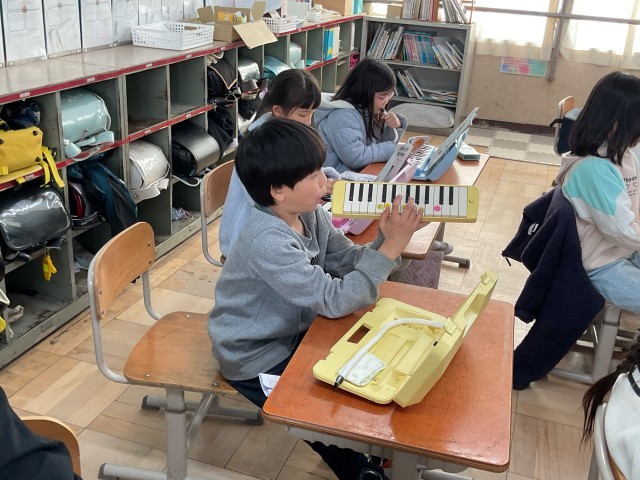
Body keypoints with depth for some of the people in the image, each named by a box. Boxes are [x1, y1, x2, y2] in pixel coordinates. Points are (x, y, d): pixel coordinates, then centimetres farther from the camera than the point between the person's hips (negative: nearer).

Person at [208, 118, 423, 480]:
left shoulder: (309, 213, -8)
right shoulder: (268, 241, -34)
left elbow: (349, 260, -5)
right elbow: (334, 300, -33)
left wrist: (385, 241, -24)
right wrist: (391, 249, -32)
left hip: (291, 334, 8)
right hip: (256, 359, -8)